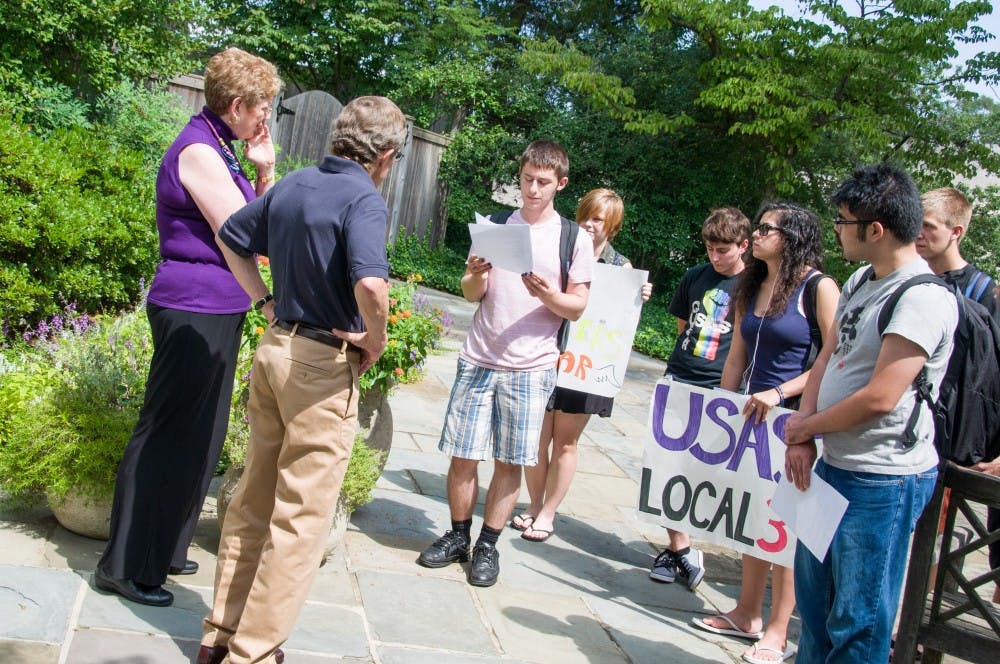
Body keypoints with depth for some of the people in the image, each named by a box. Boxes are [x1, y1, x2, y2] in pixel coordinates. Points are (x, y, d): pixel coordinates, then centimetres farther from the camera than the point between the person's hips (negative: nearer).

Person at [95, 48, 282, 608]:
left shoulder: (219, 151, 15)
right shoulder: (199, 152, -15)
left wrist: (265, 171, 3)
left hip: (216, 312, 10)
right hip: (195, 309, -10)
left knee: (200, 435, 16)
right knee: (168, 435, -2)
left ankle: (162, 550, 29)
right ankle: (128, 566, 10)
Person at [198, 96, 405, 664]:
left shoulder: (293, 185, 8)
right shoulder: (364, 200, -16)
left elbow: (232, 239, 18)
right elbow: (371, 285, -33)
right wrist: (376, 341, -15)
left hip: (274, 347, 8)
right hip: (324, 364, -8)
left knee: (254, 497, 18)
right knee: (302, 515, 4)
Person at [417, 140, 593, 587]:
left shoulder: (574, 239, 3)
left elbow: (578, 308, 2)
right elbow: (471, 294, 10)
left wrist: (549, 295, -18)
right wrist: (476, 275, -12)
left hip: (531, 367, -2)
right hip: (479, 360, 2)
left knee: (509, 462, 4)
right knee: (463, 455, 3)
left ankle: (488, 545, 18)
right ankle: (458, 536, 21)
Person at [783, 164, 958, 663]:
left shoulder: (922, 299, -19)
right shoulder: (860, 283, 9)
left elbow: (879, 398, -23)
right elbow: (826, 361, 11)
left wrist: (804, 426, -9)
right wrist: (803, 440, -1)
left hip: (883, 481, -9)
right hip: (834, 466, 9)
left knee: (858, 619, 4)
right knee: (813, 590, 22)